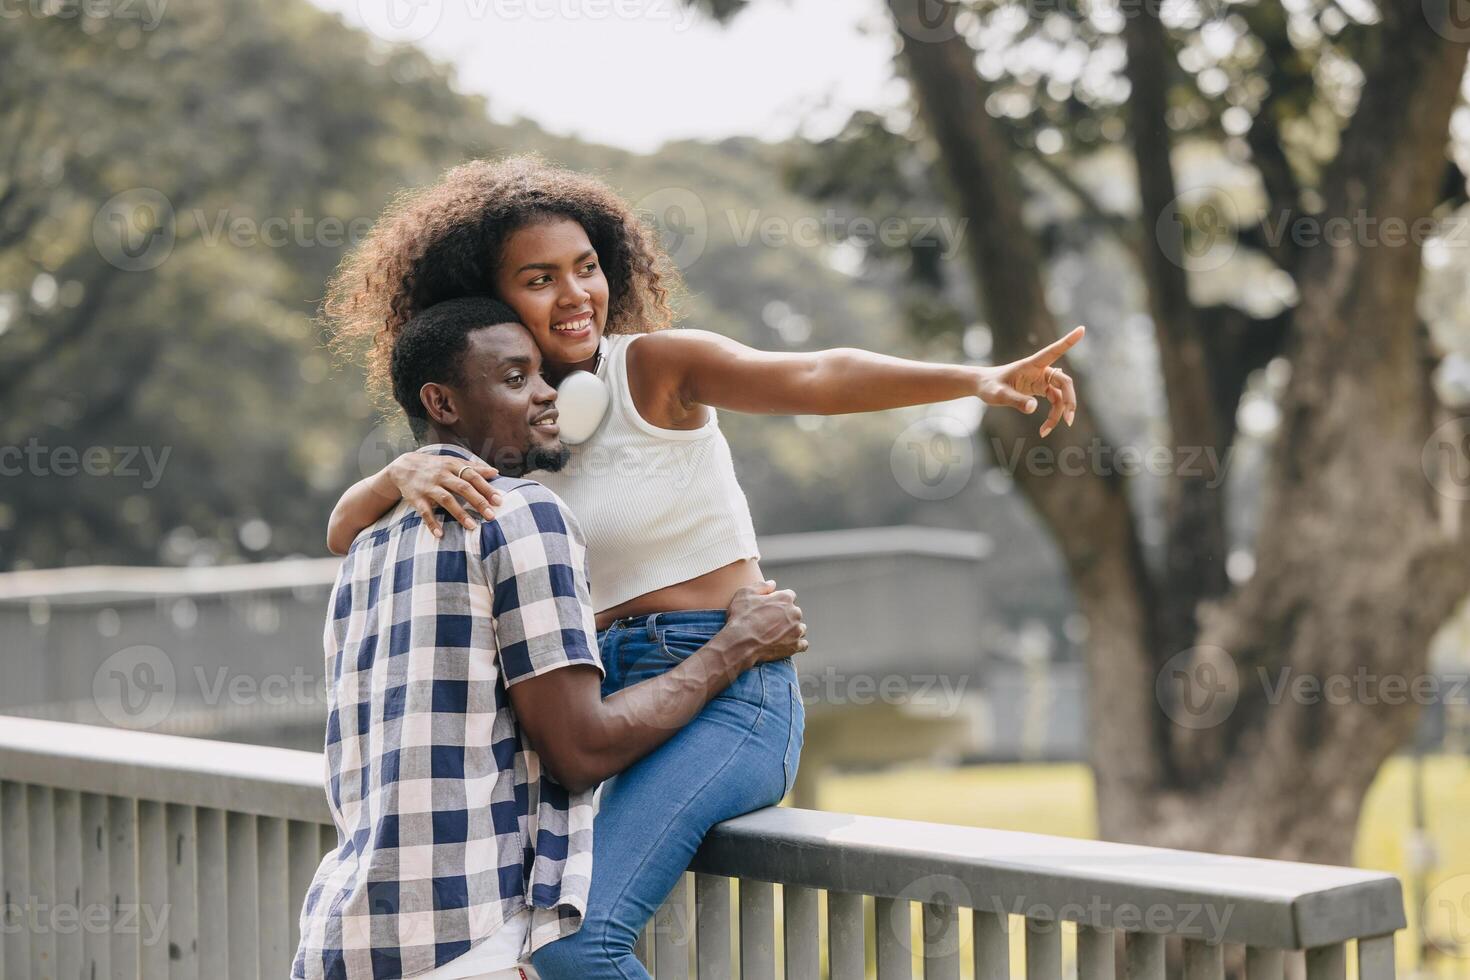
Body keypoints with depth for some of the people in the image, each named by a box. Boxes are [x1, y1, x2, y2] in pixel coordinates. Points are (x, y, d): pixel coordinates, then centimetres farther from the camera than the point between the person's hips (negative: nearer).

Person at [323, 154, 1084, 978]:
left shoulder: (654, 367, -6)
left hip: (728, 693, -6)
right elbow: (345, 531, 4)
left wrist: (980, 379, -39)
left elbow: (816, 378, -23)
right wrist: (405, 475, -21)